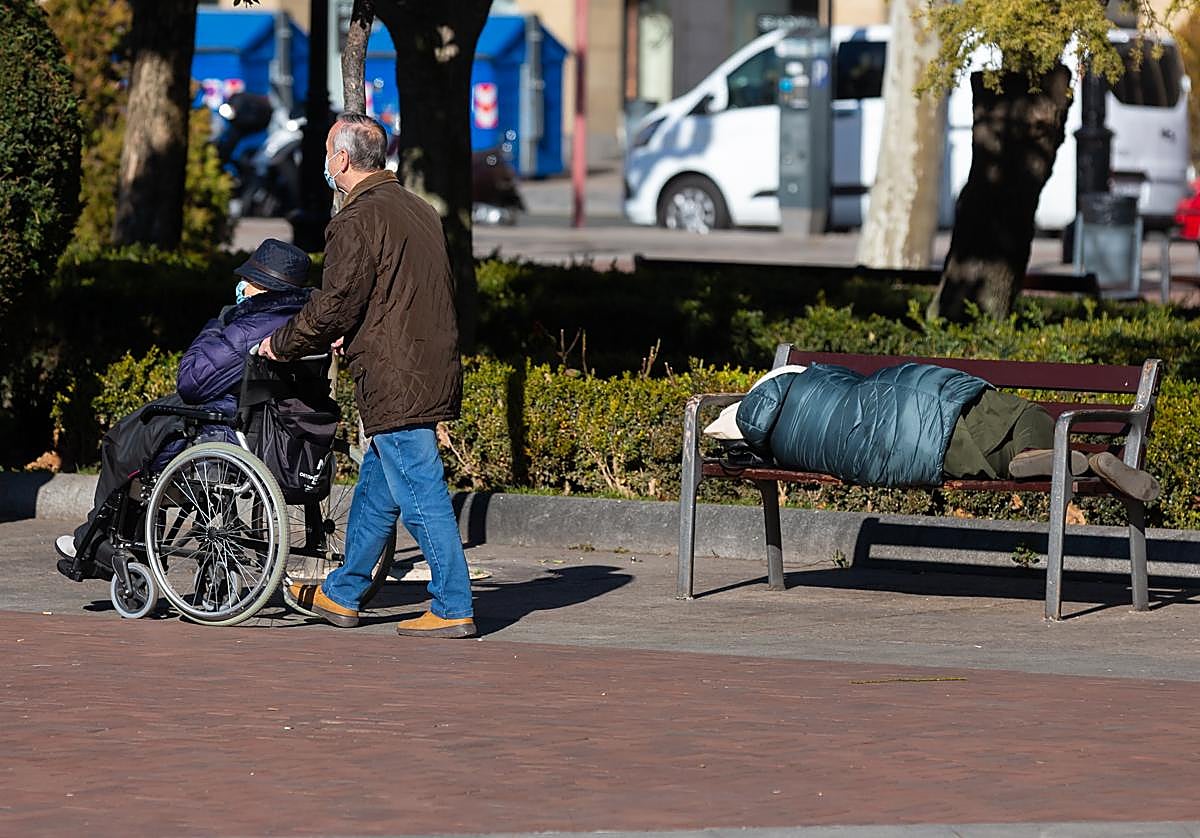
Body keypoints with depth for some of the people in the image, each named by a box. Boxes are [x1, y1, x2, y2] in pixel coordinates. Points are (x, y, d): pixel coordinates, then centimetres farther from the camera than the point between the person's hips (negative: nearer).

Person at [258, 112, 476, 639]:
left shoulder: (358, 221, -14)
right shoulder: (418, 210, 15)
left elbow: (334, 305, -15)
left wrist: (281, 344, 1)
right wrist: (355, 336, 29)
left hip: (394, 380, -9)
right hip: (432, 372, 9)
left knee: (420, 494, -6)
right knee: (375, 487, 18)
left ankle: (453, 610, -5)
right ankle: (342, 595, 28)